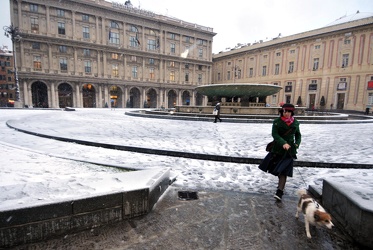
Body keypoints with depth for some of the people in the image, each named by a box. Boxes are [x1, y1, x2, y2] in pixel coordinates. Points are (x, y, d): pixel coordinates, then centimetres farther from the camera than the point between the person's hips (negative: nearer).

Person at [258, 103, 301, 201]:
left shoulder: (295, 123, 0)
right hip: (277, 148, 1)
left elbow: (298, 135, 14)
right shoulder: (277, 121, -8)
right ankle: (281, 183, 46)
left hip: (289, 149, 0)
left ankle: (279, 192, -7)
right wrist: (283, 143, -32)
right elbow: (274, 134, -18)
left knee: (283, 170, -7)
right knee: (277, 168, 16)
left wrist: (297, 144, -3)